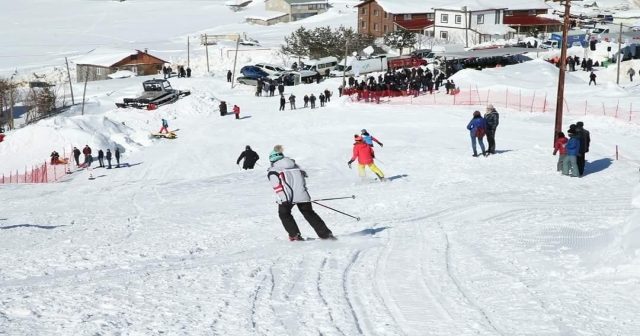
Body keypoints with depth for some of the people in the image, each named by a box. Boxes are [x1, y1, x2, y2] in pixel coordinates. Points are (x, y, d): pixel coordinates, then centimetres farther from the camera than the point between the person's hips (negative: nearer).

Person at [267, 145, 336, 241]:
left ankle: (295, 236, 11)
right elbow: (303, 177, 23)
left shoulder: (273, 171, 7)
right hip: (302, 195, 5)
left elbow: (278, 187, -7)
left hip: (287, 197, -5)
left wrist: (283, 200, -15)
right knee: (309, 213, 18)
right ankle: (326, 234, 12)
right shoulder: (294, 166, 25)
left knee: (284, 213, 20)